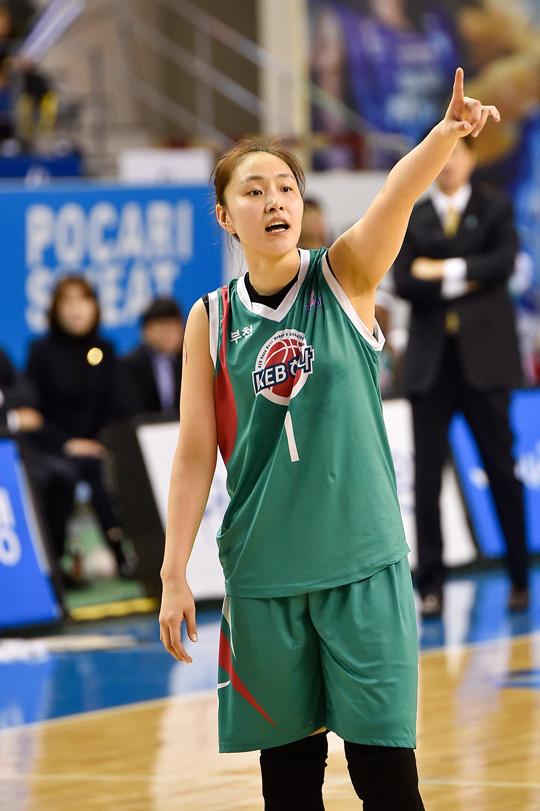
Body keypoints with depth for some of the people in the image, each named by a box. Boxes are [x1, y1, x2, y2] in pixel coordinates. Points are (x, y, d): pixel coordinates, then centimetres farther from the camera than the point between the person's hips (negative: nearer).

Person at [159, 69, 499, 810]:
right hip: (262, 573, 2)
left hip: (362, 563, -2)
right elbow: (195, 453, 4)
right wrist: (174, 576, 0)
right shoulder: (211, 320, 1)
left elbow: (398, 195, -23)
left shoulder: (344, 277, -3)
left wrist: (446, 134, -42)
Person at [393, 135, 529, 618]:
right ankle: (432, 585, 2)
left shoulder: (495, 208, 7)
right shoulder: (413, 219, 11)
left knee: (501, 469, 3)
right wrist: (459, 285, -12)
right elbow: (403, 283, -2)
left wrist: (444, 270, -10)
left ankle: (519, 579, 10)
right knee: (427, 475, -2)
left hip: (483, 355, -1)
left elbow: (503, 262, -10)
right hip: (431, 359, 1)